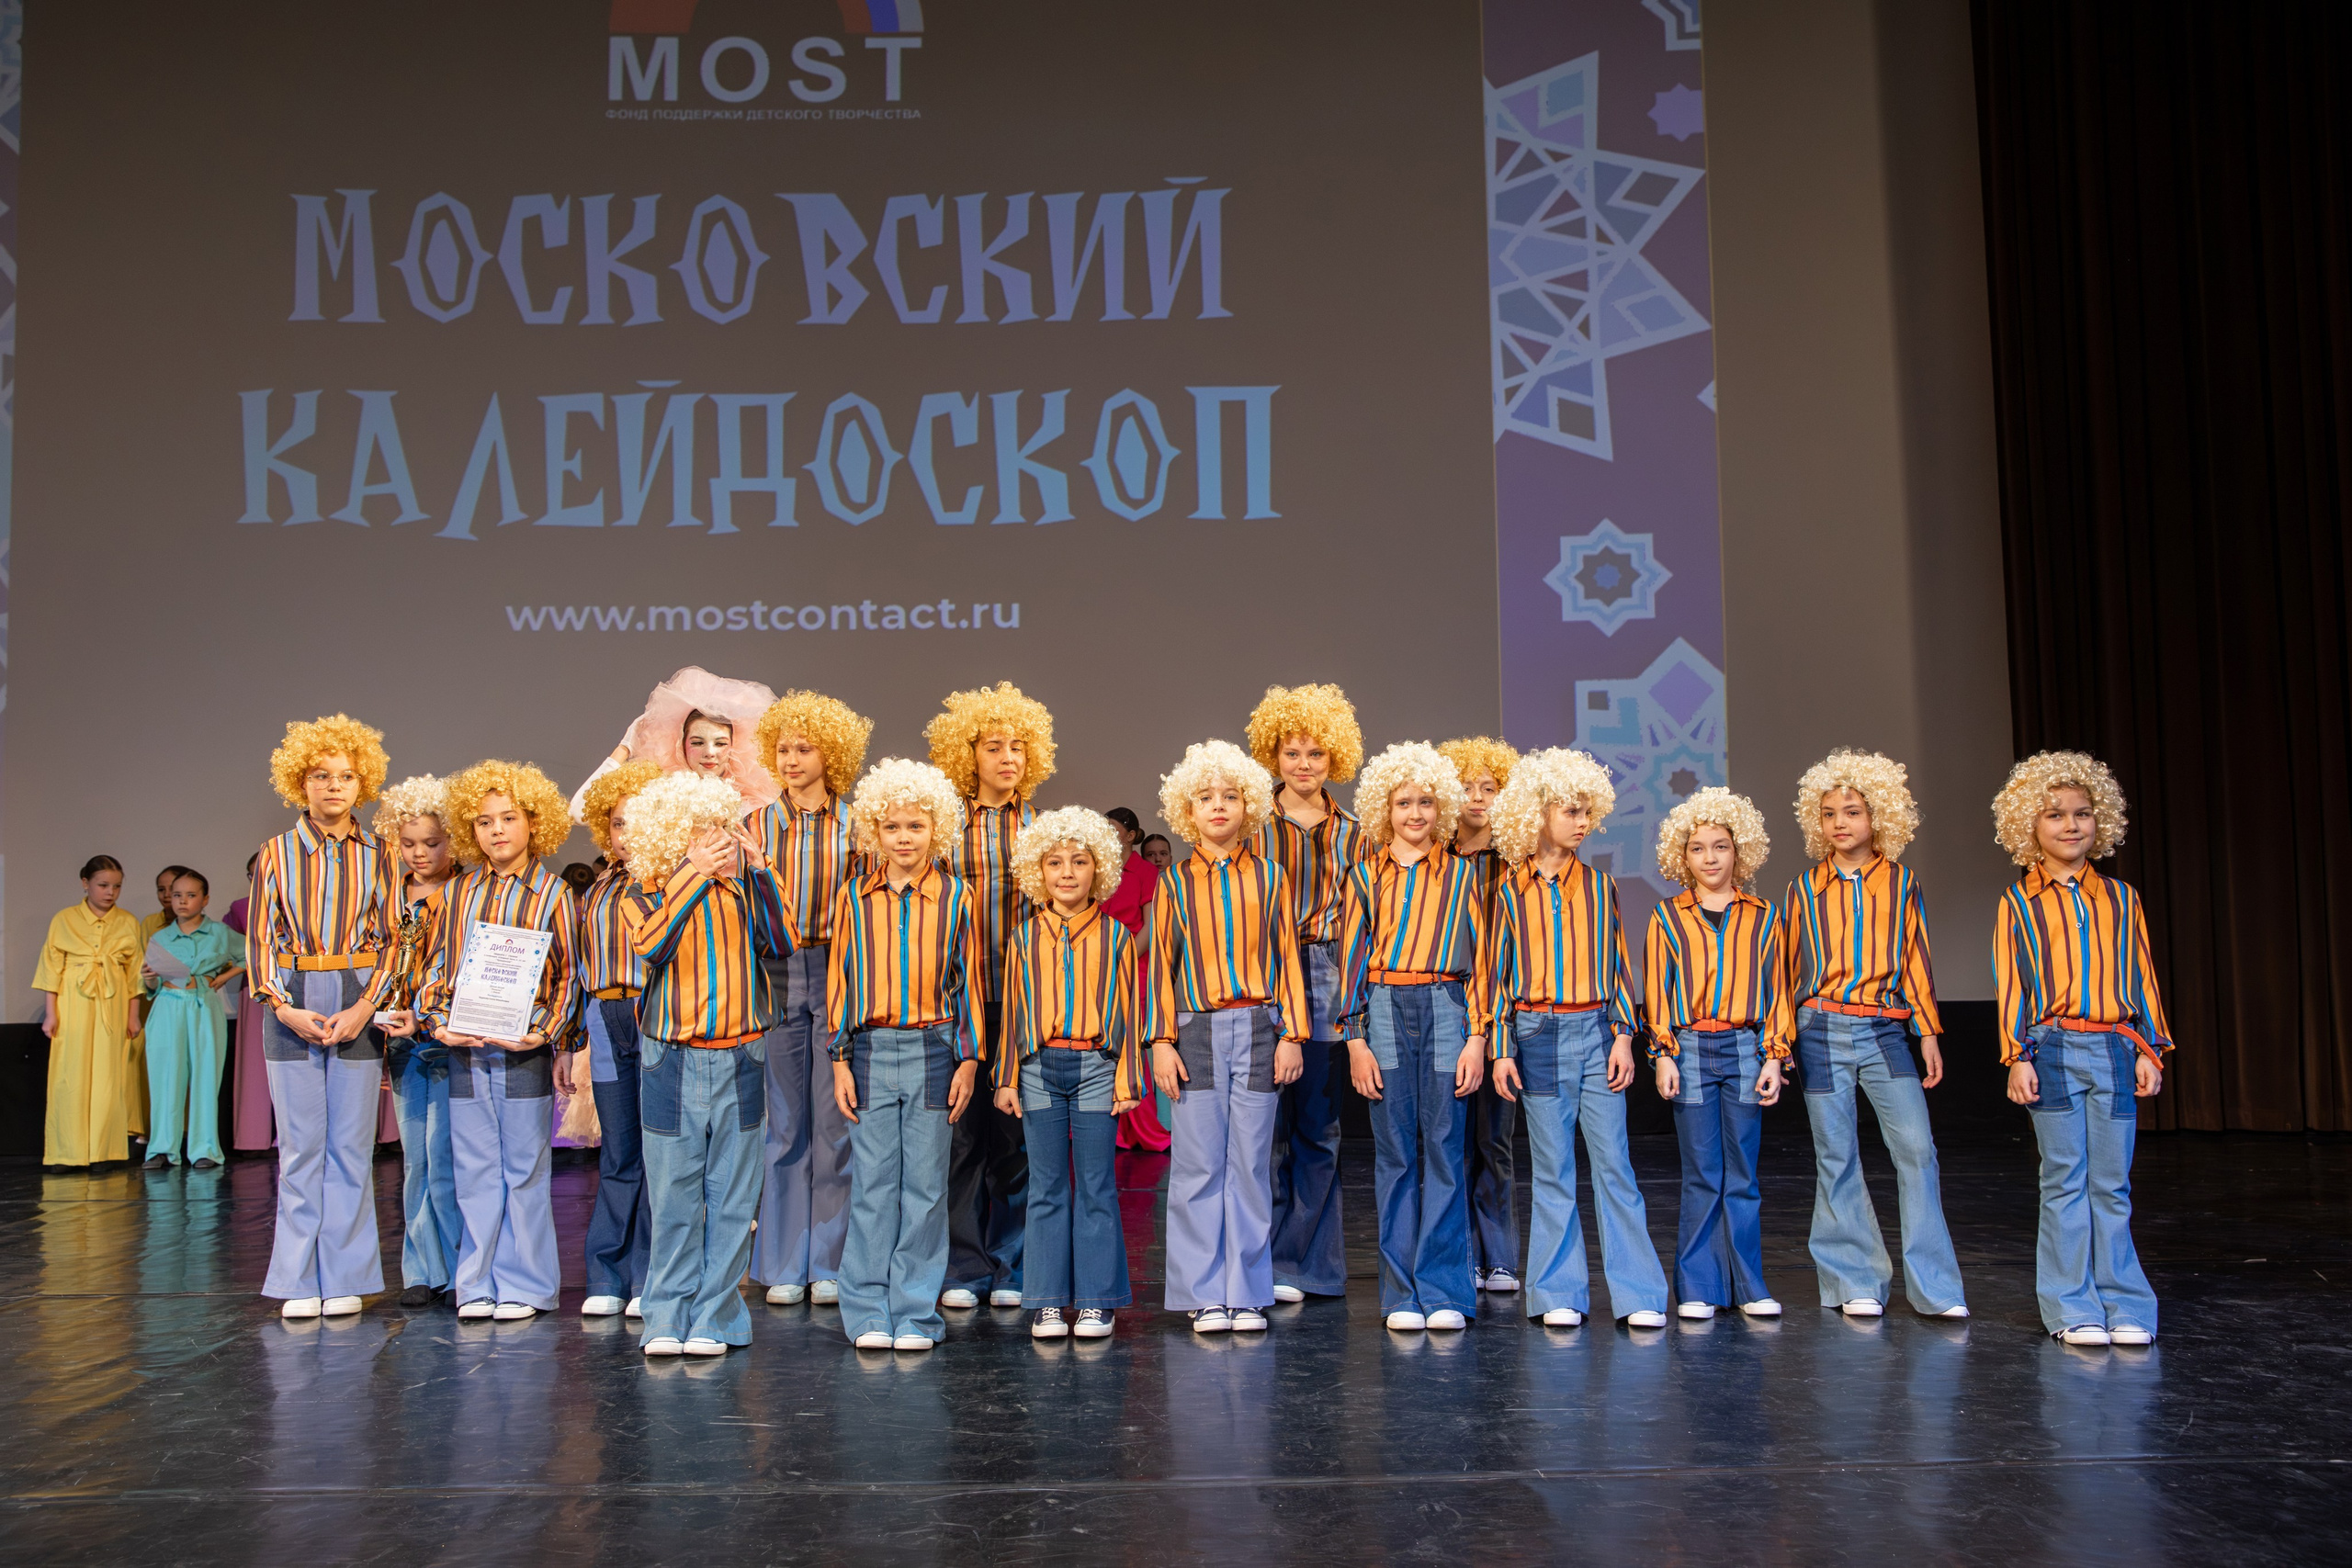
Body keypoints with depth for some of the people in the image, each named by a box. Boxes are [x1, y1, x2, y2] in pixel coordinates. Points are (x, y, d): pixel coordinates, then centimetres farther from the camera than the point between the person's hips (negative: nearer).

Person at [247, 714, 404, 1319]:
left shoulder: (379, 856, 5)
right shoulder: (277, 854, 6)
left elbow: (391, 938, 3)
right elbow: (260, 939, 3)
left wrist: (363, 1008, -9)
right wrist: (284, 1007, -9)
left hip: (359, 1004, 0)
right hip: (293, 1004, 0)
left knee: (351, 1145, 2)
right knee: (300, 1145, 2)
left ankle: (345, 1278, 10)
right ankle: (301, 1281, 10)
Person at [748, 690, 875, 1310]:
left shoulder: (853, 823, 4)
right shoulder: (760, 823, 9)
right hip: (776, 974, 2)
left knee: (836, 1120, 2)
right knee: (785, 1122, 6)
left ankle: (831, 1263, 11)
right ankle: (785, 1265, 15)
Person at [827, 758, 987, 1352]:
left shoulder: (957, 896, 3)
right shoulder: (854, 896, 6)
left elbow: (969, 981, 5)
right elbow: (839, 979, 8)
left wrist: (968, 1059, 1)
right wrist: (840, 1060, 3)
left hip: (933, 1051, -1)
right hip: (871, 1049, 1)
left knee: (925, 1183, 3)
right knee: (872, 1182, 3)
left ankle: (916, 1312, 12)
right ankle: (869, 1313, 12)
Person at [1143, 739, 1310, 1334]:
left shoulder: (1269, 876, 7)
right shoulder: (1176, 883, 7)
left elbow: (1288, 957, 7)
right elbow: (1161, 965, 7)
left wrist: (1291, 1034, 0)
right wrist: (1161, 1042, -1)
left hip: (1258, 1029, 0)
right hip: (1196, 1032, 0)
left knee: (1250, 1165, 3)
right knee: (1198, 1166, 0)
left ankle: (1247, 1294, 11)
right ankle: (1204, 1296, 9)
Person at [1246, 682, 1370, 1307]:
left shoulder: (1350, 834, 11)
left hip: (1328, 979, 2)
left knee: (1318, 1126, 3)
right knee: (1264, 1123, -2)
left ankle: (1300, 1262, 13)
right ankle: (1267, 1261, 9)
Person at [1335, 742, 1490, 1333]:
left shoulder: (1458, 875, 9)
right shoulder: (1366, 876, 10)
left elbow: (1478, 957, 7)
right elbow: (1352, 958, 7)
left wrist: (1477, 1037, -2)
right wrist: (1356, 1039, 0)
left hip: (1445, 1010, 0)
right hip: (1385, 1012, 0)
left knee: (1443, 1153, -1)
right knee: (1395, 1156, 3)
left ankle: (1443, 1291, 6)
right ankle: (1403, 1293, 9)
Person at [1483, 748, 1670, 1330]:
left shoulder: (1598, 885, 7)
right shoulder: (1510, 891, 2)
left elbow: (1618, 964, 9)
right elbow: (1498, 972, 4)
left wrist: (1623, 1035, 0)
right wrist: (1501, 1050, -1)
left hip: (1595, 1031, 1)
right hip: (1537, 1036, -1)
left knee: (1614, 1163, 0)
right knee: (1551, 1169, 4)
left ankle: (1638, 1294, 5)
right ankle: (1559, 1295, 13)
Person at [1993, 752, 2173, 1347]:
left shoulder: (2121, 898, 11)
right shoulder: (2019, 903, 4)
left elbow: (2141, 978, 12)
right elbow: (2010, 985, 2)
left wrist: (2150, 1050, 5)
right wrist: (2017, 1057, -5)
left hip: (2115, 1048, 2)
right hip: (2053, 1048, -2)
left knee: (2112, 1183, 3)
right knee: (2065, 1181, 1)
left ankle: (2124, 1306, 11)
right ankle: (2074, 1309, 7)